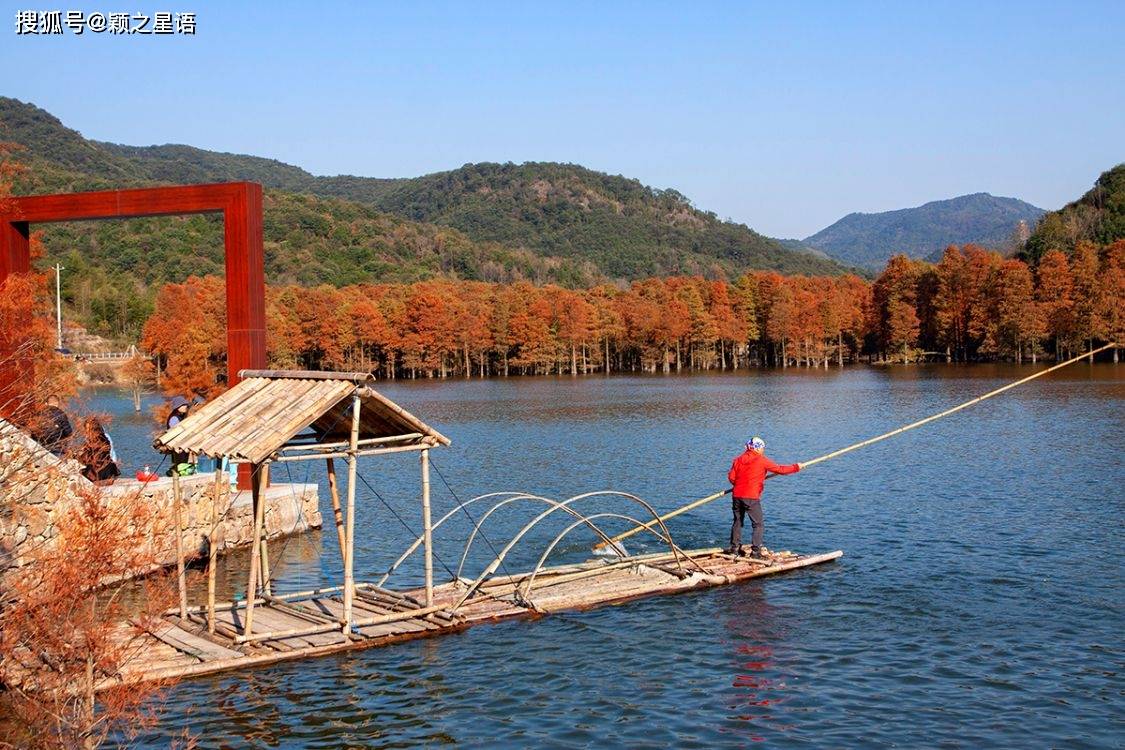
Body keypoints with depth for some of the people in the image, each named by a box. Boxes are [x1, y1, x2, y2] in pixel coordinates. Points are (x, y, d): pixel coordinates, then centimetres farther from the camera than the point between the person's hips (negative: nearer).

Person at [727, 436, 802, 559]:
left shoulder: (738, 460, 9)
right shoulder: (761, 461, -4)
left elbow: (731, 477, 5)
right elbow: (780, 469, -1)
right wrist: (796, 467, 13)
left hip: (736, 495, 6)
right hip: (751, 498, -6)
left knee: (737, 522, 19)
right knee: (759, 525, 1)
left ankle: (734, 547, 24)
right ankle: (755, 551, -4)